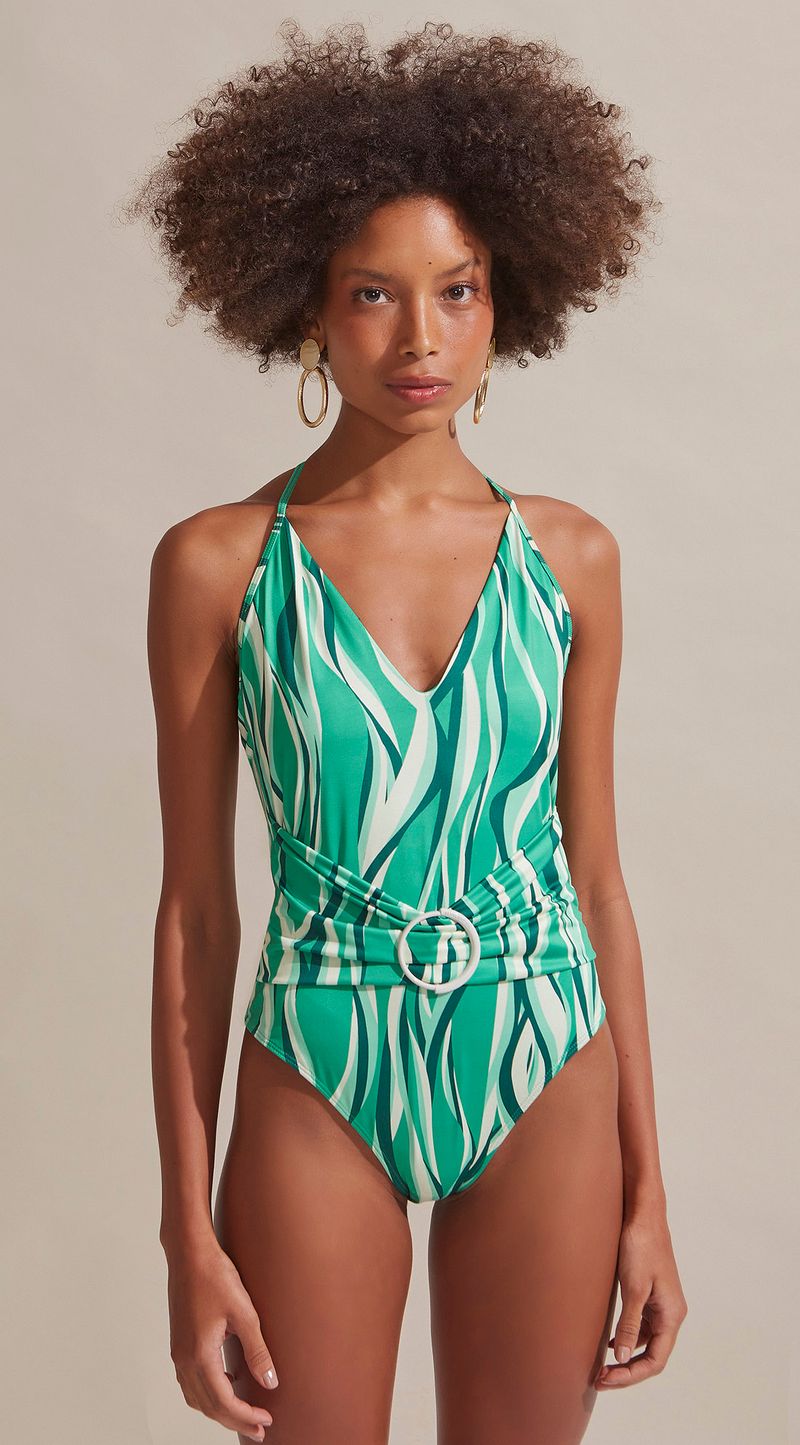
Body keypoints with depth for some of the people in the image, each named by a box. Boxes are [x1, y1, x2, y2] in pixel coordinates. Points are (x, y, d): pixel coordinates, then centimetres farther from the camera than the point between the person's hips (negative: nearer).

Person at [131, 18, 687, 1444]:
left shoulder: (569, 557, 1)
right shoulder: (217, 564, -5)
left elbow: (595, 876, 5)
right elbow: (196, 908, -2)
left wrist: (646, 1194, 5)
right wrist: (190, 1232, -3)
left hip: (546, 1077, 2)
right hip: (321, 1087, -2)